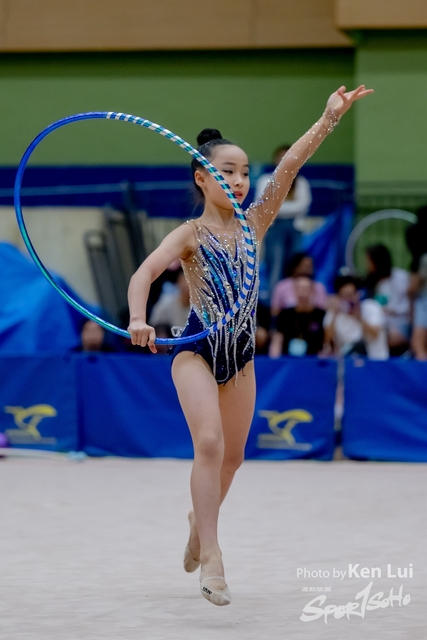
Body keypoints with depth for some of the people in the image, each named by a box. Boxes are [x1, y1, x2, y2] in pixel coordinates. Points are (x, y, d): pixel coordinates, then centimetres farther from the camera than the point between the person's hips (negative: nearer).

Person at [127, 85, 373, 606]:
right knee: (210, 443, -21)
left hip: (240, 352, 5)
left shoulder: (253, 222, 2)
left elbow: (289, 164, -7)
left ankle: (200, 519, 41)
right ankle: (210, 554, -21)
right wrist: (138, 319, -41)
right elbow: (144, 274, -21)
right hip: (197, 349, -5)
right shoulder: (190, 235, -8)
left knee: (232, 455, 13)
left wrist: (330, 117, -15)